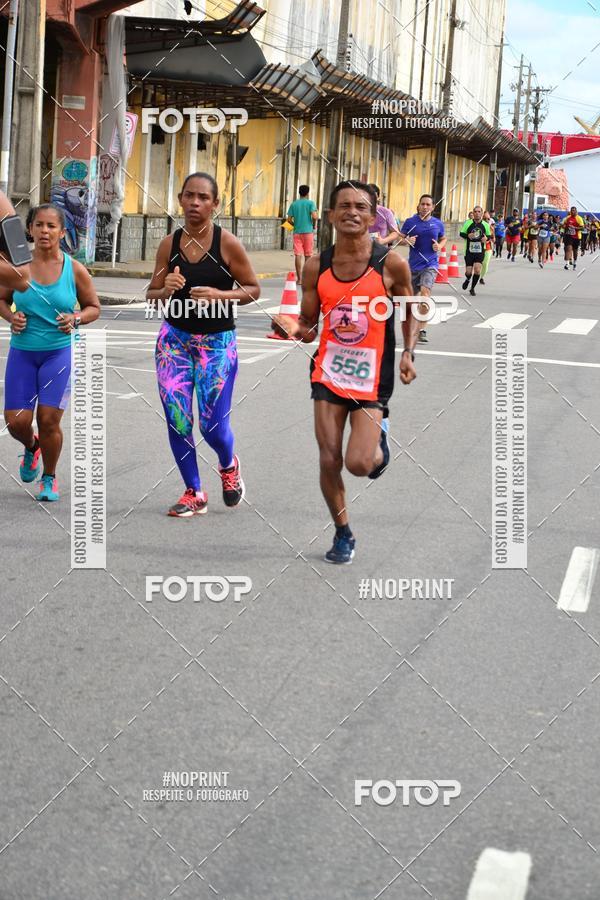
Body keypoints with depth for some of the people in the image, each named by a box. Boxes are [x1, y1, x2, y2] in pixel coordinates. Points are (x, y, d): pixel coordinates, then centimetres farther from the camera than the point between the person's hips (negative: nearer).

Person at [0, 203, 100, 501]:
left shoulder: (75, 270, -4)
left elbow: (94, 307, 6)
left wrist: (76, 319, -14)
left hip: (58, 352, -1)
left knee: (48, 420, -6)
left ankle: (49, 478, 18)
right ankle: (31, 447, 36)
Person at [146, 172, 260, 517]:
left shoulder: (228, 243, -10)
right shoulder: (169, 244, -1)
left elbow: (253, 289, -4)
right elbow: (152, 294, 8)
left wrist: (218, 295, -20)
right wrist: (166, 289, -16)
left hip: (217, 342, -3)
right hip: (175, 339, 3)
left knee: (213, 426, -3)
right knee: (177, 419, -3)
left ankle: (229, 465, 33)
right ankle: (194, 493, 15)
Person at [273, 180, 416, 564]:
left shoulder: (391, 263, -9)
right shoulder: (316, 267, -2)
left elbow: (410, 311, 6)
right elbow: (309, 326, 5)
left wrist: (408, 352, -9)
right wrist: (293, 329, -17)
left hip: (371, 377, -3)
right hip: (328, 371, 3)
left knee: (359, 464, -12)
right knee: (329, 461, 3)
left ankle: (379, 437, 25)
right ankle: (343, 534, 25)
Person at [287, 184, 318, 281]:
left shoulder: (293, 204, 5)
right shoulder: (311, 203, -3)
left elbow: (289, 219, 1)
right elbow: (314, 216, -14)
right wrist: (314, 225, 5)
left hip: (297, 232, 1)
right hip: (308, 231, -1)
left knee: (298, 255, 0)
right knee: (308, 255, 9)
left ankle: (299, 278, -5)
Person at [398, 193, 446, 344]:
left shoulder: (438, 223, 3)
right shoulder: (410, 222, -1)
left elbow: (443, 239, 18)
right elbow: (399, 238, 4)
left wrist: (439, 246, -4)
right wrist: (407, 240, -18)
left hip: (430, 264, -2)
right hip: (413, 265, 2)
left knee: (425, 291, -22)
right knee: (412, 296, 13)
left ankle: (422, 330, -22)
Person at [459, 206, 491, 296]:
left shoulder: (485, 224, 4)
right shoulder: (468, 223, 0)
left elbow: (489, 235, 14)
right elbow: (461, 233, 4)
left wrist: (487, 238, -10)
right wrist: (468, 235, -17)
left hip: (480, 251, 0)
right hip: (469, 250, 0)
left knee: (477, 270, -15)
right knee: (468, 272, -1)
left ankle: (472, 288, 5)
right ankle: (467, 280, 37)